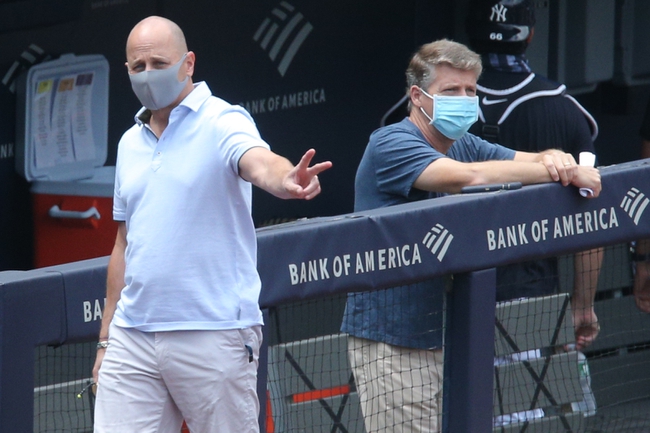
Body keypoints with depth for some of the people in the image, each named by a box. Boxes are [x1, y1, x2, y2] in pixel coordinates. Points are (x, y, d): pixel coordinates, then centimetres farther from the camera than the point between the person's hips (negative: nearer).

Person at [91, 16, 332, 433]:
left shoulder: (222, 123, -4)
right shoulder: (130, 143, 16)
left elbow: (259, 163, -26)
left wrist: (286, 180, -50)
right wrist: (106, 339, 20)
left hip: (212, 335, -6)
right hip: (133, 335, 6)